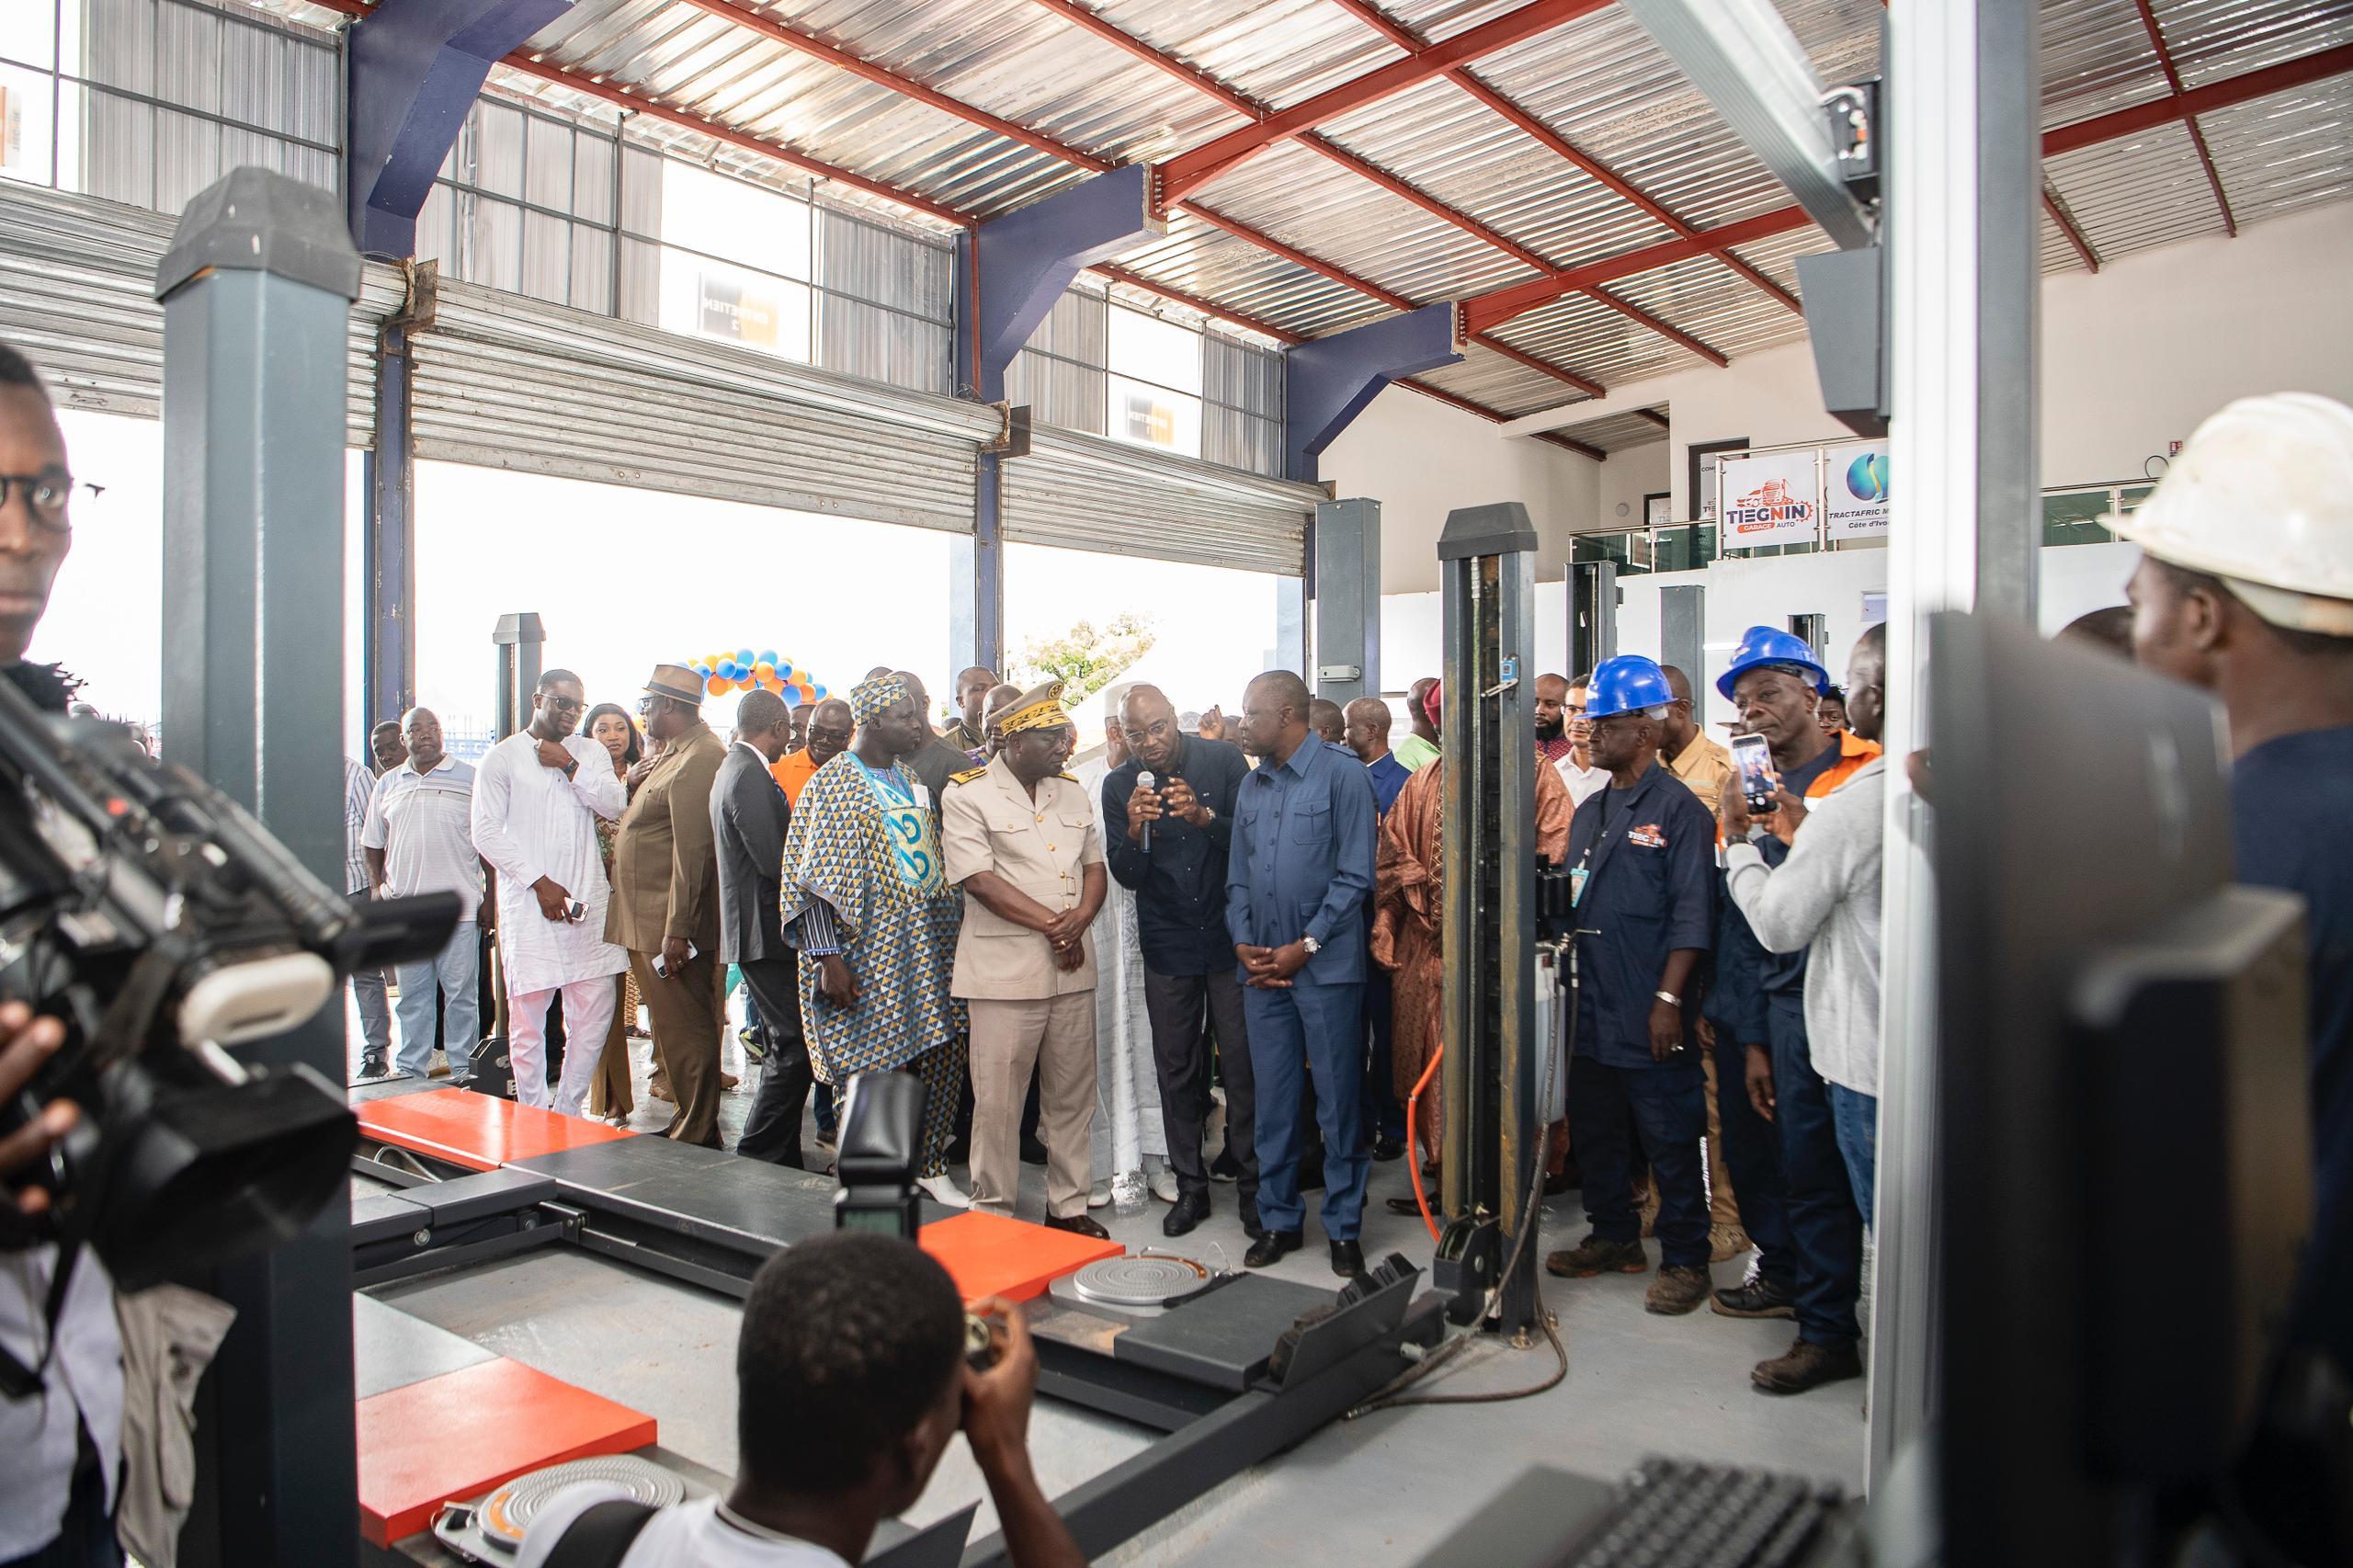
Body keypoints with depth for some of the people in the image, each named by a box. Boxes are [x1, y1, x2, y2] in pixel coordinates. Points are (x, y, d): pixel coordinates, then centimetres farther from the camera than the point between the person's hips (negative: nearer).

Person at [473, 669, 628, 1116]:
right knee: (527, 1017, -2)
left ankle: (568, 1112, 16)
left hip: (588, 900, 3)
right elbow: (487, 832, -3)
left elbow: (614, 805, 0)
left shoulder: (591, 752, 14)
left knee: (595, 1012, 2)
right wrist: (540, 883, -9)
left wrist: (569, 765, -7)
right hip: (528, 904, -3)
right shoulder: (503, 757, 3)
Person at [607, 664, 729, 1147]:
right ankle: (688, 1124, 27)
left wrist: (677, 930, -24)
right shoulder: (674, 756, 17)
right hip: (649, 925, 10)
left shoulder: (697, 759, -17)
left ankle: (697, 1138, 6)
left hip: (672, 928, -10)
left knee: (684, 1034, -3)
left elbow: (693, 851, -22)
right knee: (674, 1030, 17)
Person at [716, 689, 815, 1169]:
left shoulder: (735, 768, 15)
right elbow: (777, 863, -21)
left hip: (756, 930, 11)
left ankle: (781, 1158, 23)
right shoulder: (750, 777, -17)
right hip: (767, 932, -11)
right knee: (793, 1049, -8)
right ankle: (758, 1159, -2)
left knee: (782, 1048, 16)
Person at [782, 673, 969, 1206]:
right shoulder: (833, 784, -8)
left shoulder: (908, 778, 13)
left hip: (928, 949, 7)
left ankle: (929, 1164, 25)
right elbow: (814, 881, -12)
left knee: (943, 1054, 8)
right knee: (880, 1070, -1)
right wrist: (827, 957, -19)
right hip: (871, 957, -7)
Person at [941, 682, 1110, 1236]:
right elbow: (978, 879, -14)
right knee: (998, 1099, 3)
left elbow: (1095, 867, 13)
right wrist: (1052, 924, -14)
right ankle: (992, 1213, 18)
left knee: (1072, 1094, 13)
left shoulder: (1071, 792, 13)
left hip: (1073, 965, 6)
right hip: (1005, 969, -5)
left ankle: (1069, 1205, 26)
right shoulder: (967, 795, -6)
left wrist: (1078, 923, -7)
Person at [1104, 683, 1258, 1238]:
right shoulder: (1119, 785, 0)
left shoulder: (1222, 760, -6)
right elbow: (1127, 877, -1)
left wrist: (1204, 817, -26)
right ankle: (1191, 1186, 21)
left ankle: (1253, 1182, 15)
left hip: (1229, 936, -2)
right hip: (1167, 944, 2)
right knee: (1176, 1069, 8)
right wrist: (1134, 831, -22)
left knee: (1242, 1062, 0)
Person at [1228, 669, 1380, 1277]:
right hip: (1262, 968, 6)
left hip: (1326, 966, -5)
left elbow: (1356, 875, -10)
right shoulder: (1252, 784, 14)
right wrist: (1243, 942, 0)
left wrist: (1306, 945, -12)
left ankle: (1343, 1227, 16)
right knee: (1273, 1101, 11)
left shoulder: (1342, 772, -6)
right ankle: (1278, 1220, 24)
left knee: (1338, 1100, 3)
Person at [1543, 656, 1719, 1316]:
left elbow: (1692, 915, -13)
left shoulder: (1678, 808, -8)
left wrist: (1668, 999, -18)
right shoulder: (1590, 811, 14)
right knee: (1594, 1131, 16)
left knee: (1669, 1141, 3)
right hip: (1589, 1011, 8)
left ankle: (1685, 1260, 16)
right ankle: (1614, 1237, 32)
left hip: (1649, 1017, -7)